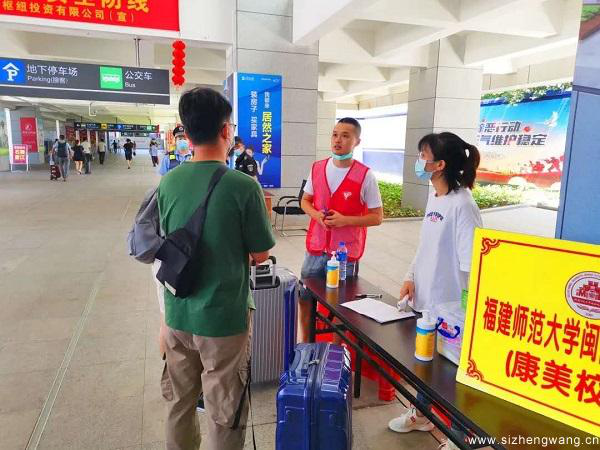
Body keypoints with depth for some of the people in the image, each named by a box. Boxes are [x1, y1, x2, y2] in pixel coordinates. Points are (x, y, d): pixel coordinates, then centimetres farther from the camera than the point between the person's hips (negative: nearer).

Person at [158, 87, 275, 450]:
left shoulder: (168, 182, -3)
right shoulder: (244, 186, -19)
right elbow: (260, 255, -9)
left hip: (178, 313, 6)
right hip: (223, 317, -5)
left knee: (180, 403, 24)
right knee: (224, 415, 13)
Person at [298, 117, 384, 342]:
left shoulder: (365, 176, -11)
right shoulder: (317, 168, 2)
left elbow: (377, 217, -7)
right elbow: (305, 201, 13)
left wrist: (345, 220, -20)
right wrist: (316, 214, -9)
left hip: (346, 253, -4)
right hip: (316, 248, 4)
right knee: (304, 299, 16)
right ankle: (304, 345, 39)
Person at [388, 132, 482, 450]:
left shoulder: (461, 205, -22)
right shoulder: (433, 197, 5)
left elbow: (471, 263, -21)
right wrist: (411, 277, 6)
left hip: (448, 306, -8)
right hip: (426, 298, 8)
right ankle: (420, 414, 45)